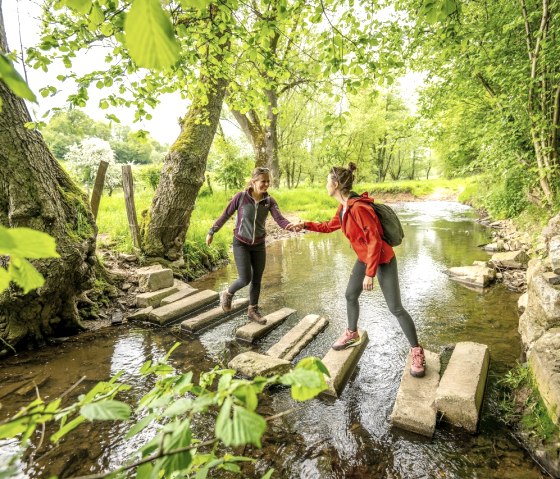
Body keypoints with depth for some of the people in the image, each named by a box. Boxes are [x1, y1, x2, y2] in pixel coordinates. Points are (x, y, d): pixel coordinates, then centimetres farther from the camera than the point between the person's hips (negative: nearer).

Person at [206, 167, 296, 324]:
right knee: (245, 279, -10)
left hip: (259, 245, 3)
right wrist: (211, 232, 3)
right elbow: (225, 215, -5)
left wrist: (290, 226, -46)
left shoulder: (270, 201, -10)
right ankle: (227, 294, 23)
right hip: (241, 244, -3)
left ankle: (253, 310, 30)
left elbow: (280, 219, -23)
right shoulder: (241, 197, -17)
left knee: (257, 279, 10)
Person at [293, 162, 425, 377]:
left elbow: (374, 241, -28)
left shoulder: (358, 207, -28)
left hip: (383, 260, -9)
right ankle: (352, 334, 39)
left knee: (395, 308, -3)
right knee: (350, 295, 18)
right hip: (364, 258, 9)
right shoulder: (343, 207, 1)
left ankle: (416, 352, 14)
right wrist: (306, 225, 17)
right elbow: (330, 226, 20)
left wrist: (369, 274, -25)